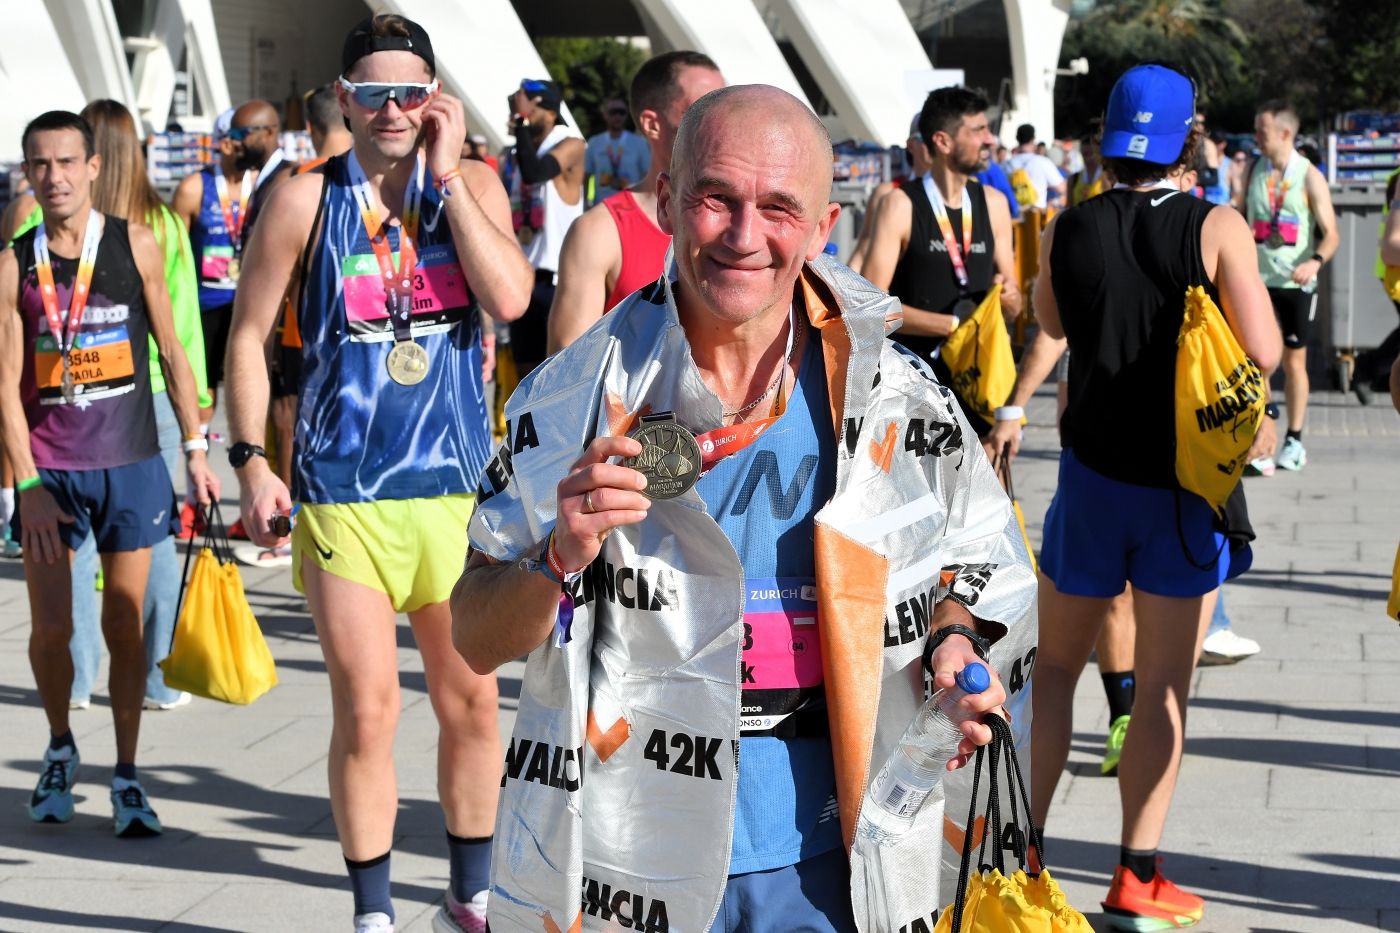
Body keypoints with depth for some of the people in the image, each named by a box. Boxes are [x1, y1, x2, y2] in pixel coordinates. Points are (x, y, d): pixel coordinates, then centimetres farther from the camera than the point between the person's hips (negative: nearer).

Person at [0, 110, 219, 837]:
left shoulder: (134, 245, -1)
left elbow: (171, 352, 5)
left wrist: (196, 450, 2)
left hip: (130, 463, 0)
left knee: (124, 627, 3)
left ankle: (127, 777, 14)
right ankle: (59, 751, 29)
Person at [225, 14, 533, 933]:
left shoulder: (472, 185, 2)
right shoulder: (306, 200, -1)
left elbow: (510, 298, -14)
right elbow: (250, 334, 3)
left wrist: (446, 174, -13)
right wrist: (251, 459, -4)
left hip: (459, 483, 2)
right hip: (343, 490, -2)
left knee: (472, 700, 11)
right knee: (366, 709, -2)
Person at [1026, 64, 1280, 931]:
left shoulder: (1069, 228, -2)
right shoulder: (1216, 228, -12)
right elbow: (1264, 352, -15)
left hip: (1093, 475, 2)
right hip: (1188, 484, -2)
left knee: (1055, 666, 17)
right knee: (1164, 689, 7)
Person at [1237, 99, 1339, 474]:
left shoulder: (1310, 177, -8)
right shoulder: (1254, 171, 2)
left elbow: (1331, 234, -9)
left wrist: (1316, 261, -26)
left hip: (1296, 283, -2)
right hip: (1258, 279, 2)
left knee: (1294, 361, 10)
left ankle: (1294, 440, 23)